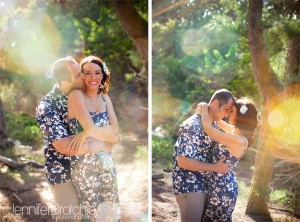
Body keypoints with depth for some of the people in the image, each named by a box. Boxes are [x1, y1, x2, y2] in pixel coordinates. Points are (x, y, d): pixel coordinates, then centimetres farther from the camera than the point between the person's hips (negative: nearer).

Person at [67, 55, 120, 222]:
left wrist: (89, 133, -16)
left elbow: (115, 128, -4)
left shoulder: (105, 98, 9)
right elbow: (91, 128, -21)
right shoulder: (76, 95, -12)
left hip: (106, 161, 6)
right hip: (84, 163, -6)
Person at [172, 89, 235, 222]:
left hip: (201, 184, 9)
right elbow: (183, 161, -25)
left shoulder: (211, 124, 8)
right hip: (189, 187, -9)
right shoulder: (193, 126, -22)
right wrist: (215, 167, -20)